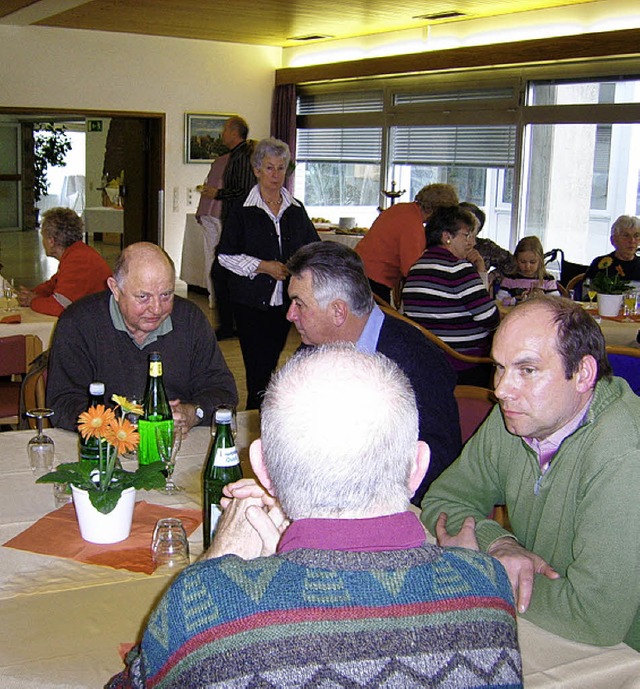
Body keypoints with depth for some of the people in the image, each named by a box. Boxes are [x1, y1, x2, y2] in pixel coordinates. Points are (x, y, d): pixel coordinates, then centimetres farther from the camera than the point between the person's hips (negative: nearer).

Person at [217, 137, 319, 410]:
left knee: (271, 362, 6)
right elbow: (226, 255, -4)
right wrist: (264, 267, -12)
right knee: (258, 367, -9)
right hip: (251, 301, -3)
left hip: (284, 300, 3)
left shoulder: (296, 210, 11)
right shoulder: (243, 210, 0)